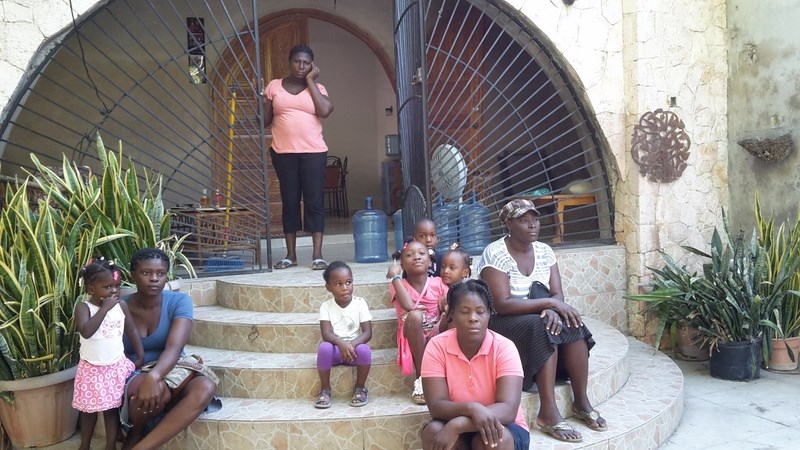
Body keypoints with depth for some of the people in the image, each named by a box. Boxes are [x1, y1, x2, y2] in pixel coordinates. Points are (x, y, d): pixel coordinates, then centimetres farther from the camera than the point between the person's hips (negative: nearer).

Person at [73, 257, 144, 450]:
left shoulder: (121, 305, -3)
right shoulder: (84, 307, -13)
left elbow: (132, 332, 5)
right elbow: (86, 331, -31)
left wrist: (140, 357, 2)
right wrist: (105, 308, -27)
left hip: (117, 367, 2)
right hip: (91, 369, -2)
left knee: (112, 409, 10)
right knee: (89, 410, 15)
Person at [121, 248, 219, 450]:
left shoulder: (179, 301, -9)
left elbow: (174, 347, -23)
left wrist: (154, 376, -44)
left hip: (170, 371, 1)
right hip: (132, 378, -1)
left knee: (206, 388, -32)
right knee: (159, 390, -37)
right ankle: (135, 433, -2)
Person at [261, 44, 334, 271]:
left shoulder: (317, 87, 7)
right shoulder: (274, 85, 9)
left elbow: (325, 111, -13)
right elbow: (265, 121, 11)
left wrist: (310, 81, -5)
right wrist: (262, 101, -8)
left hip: (313, 152, -1)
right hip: (283, 152, 1)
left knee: (314, 201, -3)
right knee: (289, 201, 4)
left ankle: (317, 255, 1)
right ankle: (290, 254, 12)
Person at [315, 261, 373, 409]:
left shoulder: (360, 303, -6)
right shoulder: (326, 307, -5)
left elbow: (367, 332, -12)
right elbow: (326, 334, -16)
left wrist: (353, 344, -32)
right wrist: (341, 343, -37)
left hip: (355, 347, 0)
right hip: (335, 348, 0)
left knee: (364, 350, -33)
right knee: (324, 348, -32)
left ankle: (360, 387, -5)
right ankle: (325, 389, -8)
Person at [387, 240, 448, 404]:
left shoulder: (438, 283, -1)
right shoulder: (399, 284, -8)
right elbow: (408, 306, -27)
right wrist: (395, 276, -22)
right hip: (412, 338, -2)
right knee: (414, 316, -34)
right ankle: (421, 378, -24)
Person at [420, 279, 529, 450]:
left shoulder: (504, 348, -18)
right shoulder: (436, 347, -14)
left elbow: (508, 409, -29)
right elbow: (436, 406, -20)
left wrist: (457, 425, -41)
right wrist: (471, 408, -41)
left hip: (500, 427, -1)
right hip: (455, 428, 1)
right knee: (433, 431, -29)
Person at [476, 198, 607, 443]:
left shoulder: (544, 251, 2)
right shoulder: (495, 254, -17)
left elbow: (558, 294, -2)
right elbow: (503, 305, -25)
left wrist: (553, 309, -27)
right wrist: (548, 303, -28)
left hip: (538, 321, 6)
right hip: (503, 325, -5)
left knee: (571, 325, -23)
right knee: (543, 327, -33)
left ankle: (581, 402, -13)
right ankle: (548, 413, -30)